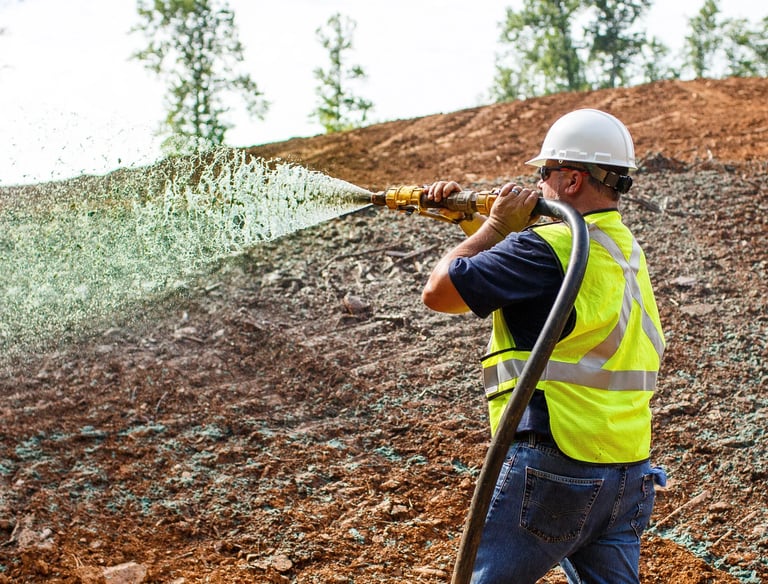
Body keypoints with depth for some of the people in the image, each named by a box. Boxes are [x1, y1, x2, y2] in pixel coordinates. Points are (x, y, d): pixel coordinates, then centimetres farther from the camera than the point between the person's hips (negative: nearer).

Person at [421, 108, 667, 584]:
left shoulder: (551, 248, -16)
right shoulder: (623, 246, 13)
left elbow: (438, 292, -9)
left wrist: (496, 225, 1)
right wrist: (470, 219, 19)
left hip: (554, 470, -8)